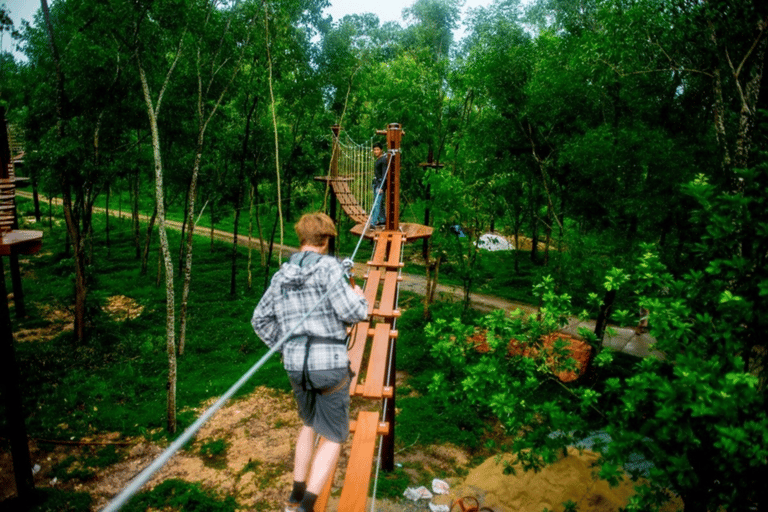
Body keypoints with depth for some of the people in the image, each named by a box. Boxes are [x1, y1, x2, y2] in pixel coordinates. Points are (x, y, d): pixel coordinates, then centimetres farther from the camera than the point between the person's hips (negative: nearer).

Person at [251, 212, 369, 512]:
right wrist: (360, 298, 6)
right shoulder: (328, 266, -11)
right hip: (330, 365, -6)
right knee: (334, 437, 9)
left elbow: (260, 320, 15)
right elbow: (352, 313, -16)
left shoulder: (281, 275, 8)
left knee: (310, 424, 28)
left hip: (295, 366, 6)